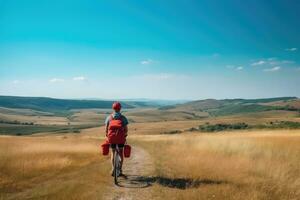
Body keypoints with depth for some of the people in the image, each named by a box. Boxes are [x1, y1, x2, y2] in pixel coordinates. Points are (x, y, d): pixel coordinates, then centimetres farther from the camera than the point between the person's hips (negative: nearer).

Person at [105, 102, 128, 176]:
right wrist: (125, 135, 15)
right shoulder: (123, 117, 0)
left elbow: (106, 128, 2)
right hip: (121, 137, -1)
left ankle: (113, 169, 8)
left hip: (111, 137, 1)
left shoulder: (109, 117, 4)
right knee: (121, 152, 17)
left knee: (113, 152, 20)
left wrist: (107, 135, 18)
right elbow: (126, 129, -4)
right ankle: (120, 170, 16)